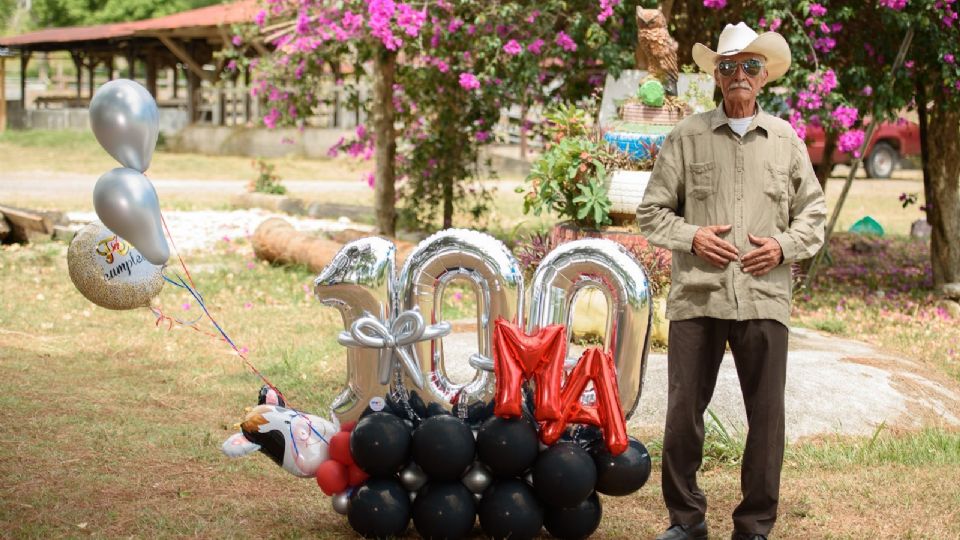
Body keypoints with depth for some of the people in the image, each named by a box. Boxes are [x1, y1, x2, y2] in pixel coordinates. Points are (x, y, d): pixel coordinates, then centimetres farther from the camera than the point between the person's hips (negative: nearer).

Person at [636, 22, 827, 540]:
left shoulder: (786, 140, 11)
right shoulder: (686, 137, 7)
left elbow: (814, 214, 16)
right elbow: (651, 211, 9)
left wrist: (784, 246, -2)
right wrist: (691, 237, -7)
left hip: (764, 298, 1)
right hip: (696, 298, -1)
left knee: (767, 415, 2)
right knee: (683, 411, 3)